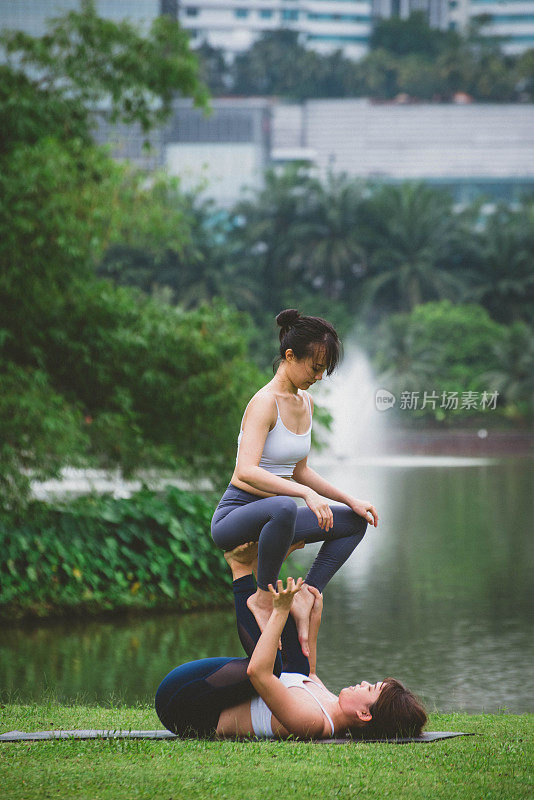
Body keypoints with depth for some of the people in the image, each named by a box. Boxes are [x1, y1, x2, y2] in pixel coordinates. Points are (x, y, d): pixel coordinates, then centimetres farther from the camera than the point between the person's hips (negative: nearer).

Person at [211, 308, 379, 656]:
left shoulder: (306, 403, 10)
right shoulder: (265, 402, -18)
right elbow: (246, 471, -31)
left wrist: (350, 500, 12)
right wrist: (305, 493, -37)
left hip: (270, 518, 10)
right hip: (233, 518, -10)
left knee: (355, 522, 12)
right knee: (284, 508, -41)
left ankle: (306, 595, -3)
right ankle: (263, 598, -22)